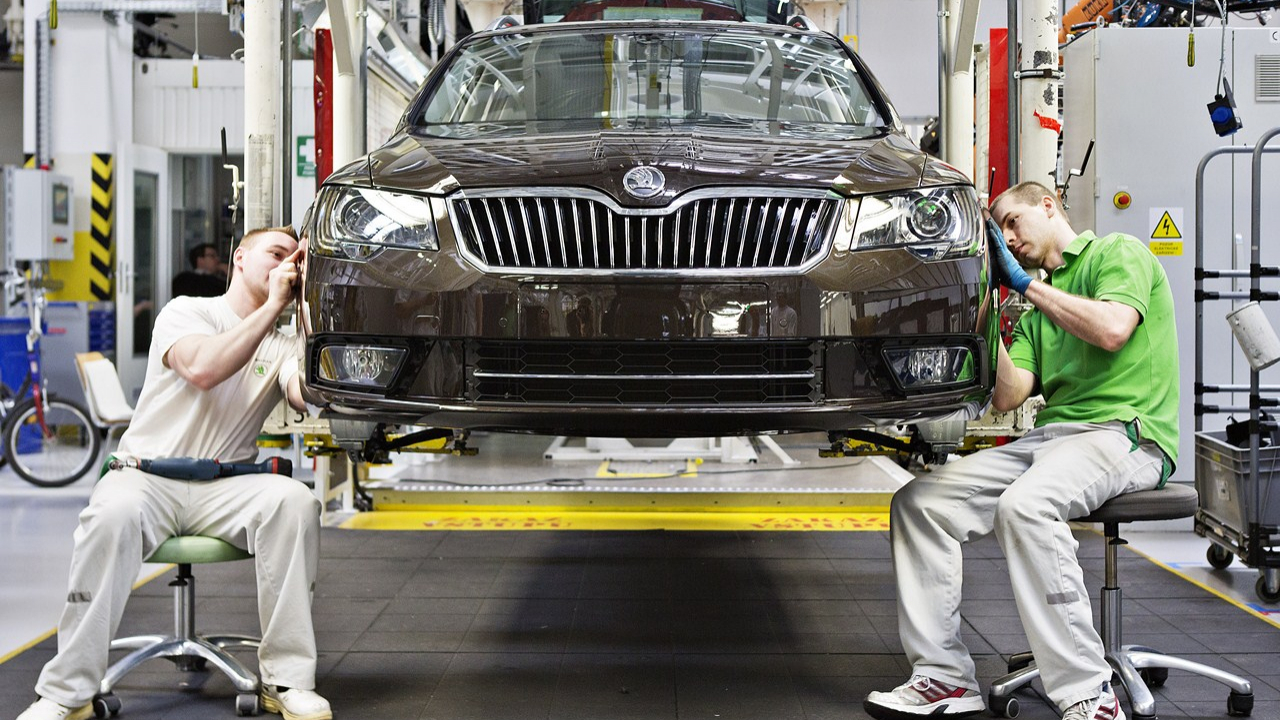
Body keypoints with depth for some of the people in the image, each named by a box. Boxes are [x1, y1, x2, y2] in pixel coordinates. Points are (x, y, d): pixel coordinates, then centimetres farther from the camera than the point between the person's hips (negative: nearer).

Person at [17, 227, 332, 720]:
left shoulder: (283, 347, 15)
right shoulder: (187, 312, 7)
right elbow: (201, 368, -17)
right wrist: (272, 306, -12)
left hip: (225, 486, 3)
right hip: (148, 475, -2)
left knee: (296, 502, -29)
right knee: (113, 512, -36)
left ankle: (287, 680, -25)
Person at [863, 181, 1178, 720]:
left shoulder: (1118, 253, 7)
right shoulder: (1038, 308, 27)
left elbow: (1112, 329, -15)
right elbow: (1007, 396, 14)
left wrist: (1026, 284, -5)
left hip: (1124, 431, -8)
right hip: (1050, 432, 8)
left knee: (1024, 505, -37)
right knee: (919, 502, -7)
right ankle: (945, 677, -9)